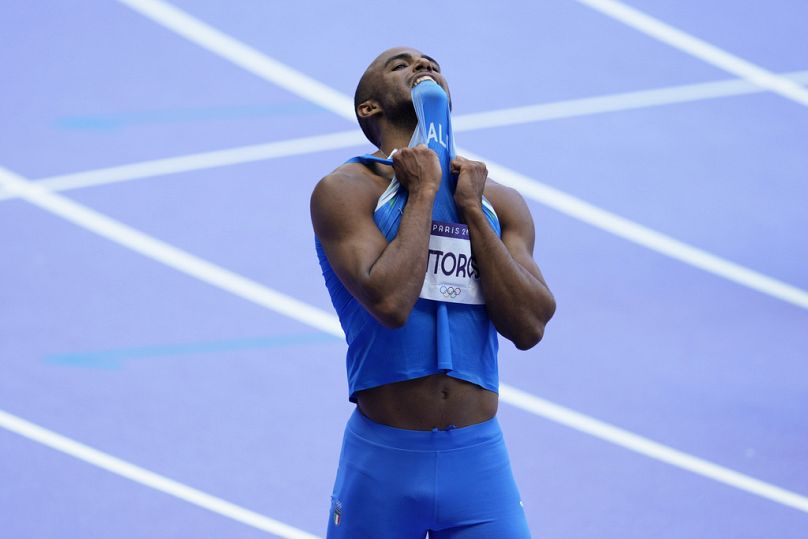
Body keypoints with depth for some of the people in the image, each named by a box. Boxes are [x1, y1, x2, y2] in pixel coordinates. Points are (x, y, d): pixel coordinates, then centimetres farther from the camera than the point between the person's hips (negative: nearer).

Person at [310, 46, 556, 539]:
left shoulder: (500, 202, 9)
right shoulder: (346, 191, -4)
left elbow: (529, 326, -4)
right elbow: (389, 301, -20)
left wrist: (471, 209, -5)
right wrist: (423, 192, -11)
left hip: (480, 458, 3)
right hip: (384, 459, -3)